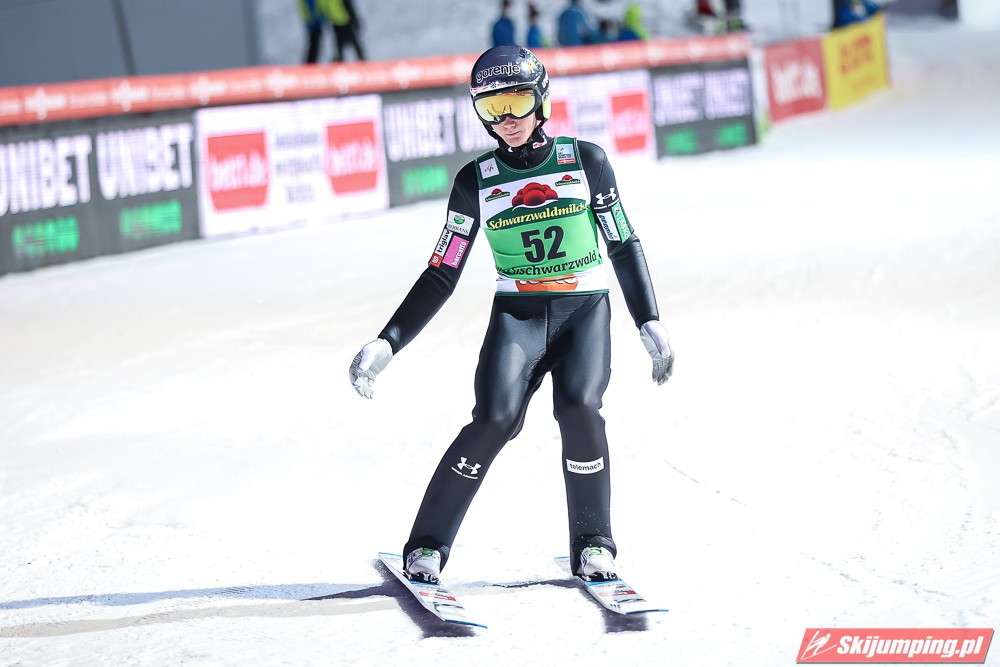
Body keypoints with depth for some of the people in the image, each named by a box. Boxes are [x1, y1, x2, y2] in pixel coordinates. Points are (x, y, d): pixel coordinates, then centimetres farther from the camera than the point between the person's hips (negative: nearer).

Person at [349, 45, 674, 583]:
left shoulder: (586, 161, 2)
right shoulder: (476, 181, 4)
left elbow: (624, 246, 9)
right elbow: (441, 275, 7)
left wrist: (650, 325, 1)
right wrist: (385, 345, 0)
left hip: (585, 310, 0)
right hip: (517, 315, 0)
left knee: (578, 408, -26)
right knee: (494, 419, -22)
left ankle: (593, 546, -8)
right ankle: (426, 548, -11)